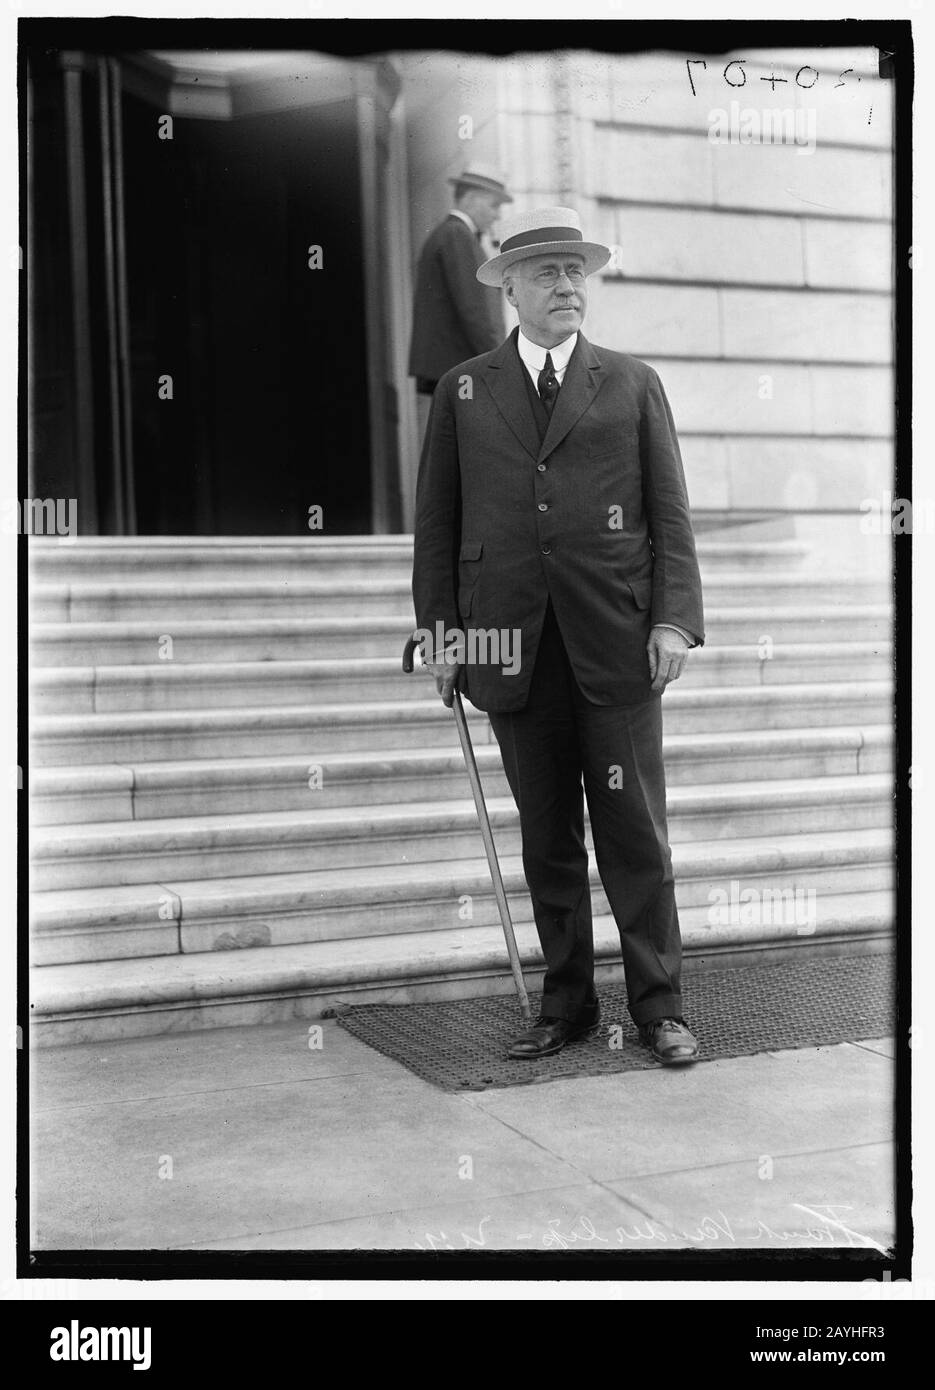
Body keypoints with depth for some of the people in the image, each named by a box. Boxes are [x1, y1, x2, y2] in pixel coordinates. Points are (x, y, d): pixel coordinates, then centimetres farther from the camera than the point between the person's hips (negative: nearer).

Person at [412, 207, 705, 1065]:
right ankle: (567, 1005, 18)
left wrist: (674, 619, -6)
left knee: (635, 831, 0)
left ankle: (659, 1006, 11)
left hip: (615, 640, -1)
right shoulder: (464, 391, 12)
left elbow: (670, 513, 5)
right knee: (547, 839, 7)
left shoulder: (633, 384, 10)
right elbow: (437, 519, 11)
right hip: (511, 645, 1)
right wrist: (439, 627, 3)